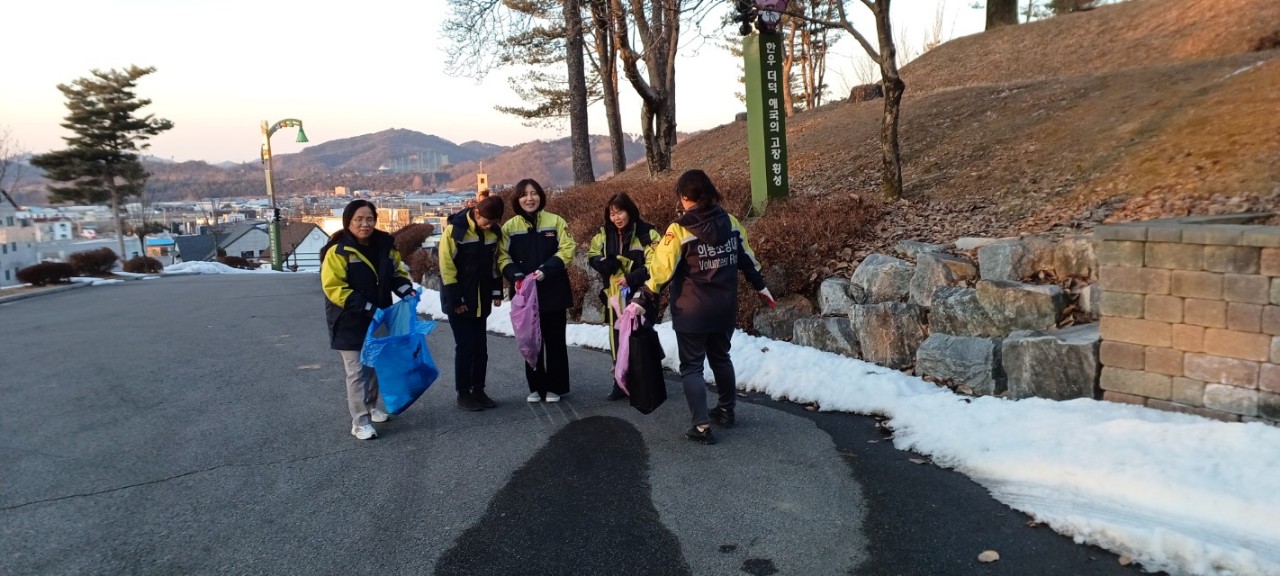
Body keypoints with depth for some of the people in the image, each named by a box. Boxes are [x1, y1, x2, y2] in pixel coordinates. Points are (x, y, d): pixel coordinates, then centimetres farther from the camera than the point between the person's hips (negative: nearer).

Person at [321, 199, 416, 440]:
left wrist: (406, 290, -7)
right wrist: (366, 308, -25)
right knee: (357, 371, -4)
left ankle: (371, 406, 35)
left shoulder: (385, 244, 2)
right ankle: (360, 421, 2)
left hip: (378, 319, 6)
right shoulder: (338, 251, -17)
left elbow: (397, 272, 14)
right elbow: (333, 287, -20)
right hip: (350, 323, -6)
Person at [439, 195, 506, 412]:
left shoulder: (493, 231, 1)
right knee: (466, 346, -3)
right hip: (459, 301, -6)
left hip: (481, 300, 6)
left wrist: (496, 291, 8)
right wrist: (455, 299, -14)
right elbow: (446, 266, -15)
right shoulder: (455, 229, -16)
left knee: (480, 346, 9)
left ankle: (478, 390, 20)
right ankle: (463, 393, 9)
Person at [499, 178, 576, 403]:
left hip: (553, 292, -1)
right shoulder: (509, 227, 5)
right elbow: (503, 257, 2)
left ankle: (555, 386, 16)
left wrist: (545, 270, -19)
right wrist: (515, 276, -17)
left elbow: (566, 250, -6)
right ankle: (536, 386, 19)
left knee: (554, 340, 5)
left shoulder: (556, 221, 0)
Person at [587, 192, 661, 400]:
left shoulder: (646, 233, -12)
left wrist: (632, 278, -21)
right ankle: (620, 383, 23)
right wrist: (603, 263, -10)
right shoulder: (604, 234, 5)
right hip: (615, 296, 5)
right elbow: (592, 256, 12)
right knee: (618, 341, 12)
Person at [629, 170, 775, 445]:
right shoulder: (730, 222, 0)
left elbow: (661, 269, -16)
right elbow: (747, 259, 10)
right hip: (725, 308, 5)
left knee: (691, 366, 4)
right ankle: (726, 410, 35)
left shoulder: (679, 230, -16)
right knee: (721, 357, 23)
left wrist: (642, 300, -9)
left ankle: (702, 426, -1)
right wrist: (761, 287, 24)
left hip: (691, 312, -5)